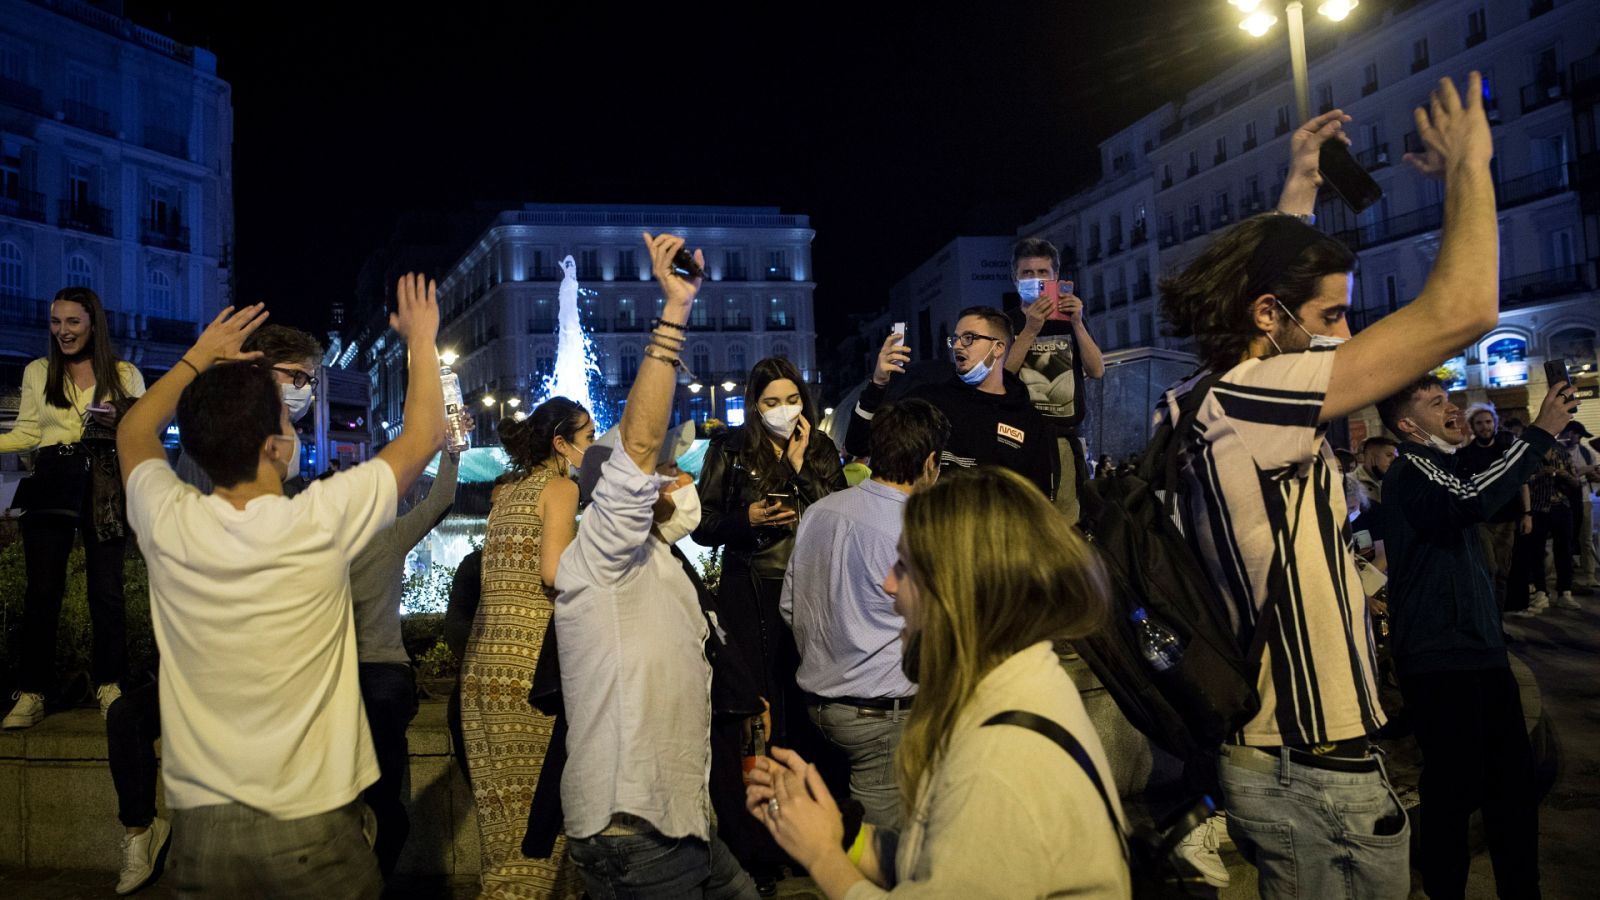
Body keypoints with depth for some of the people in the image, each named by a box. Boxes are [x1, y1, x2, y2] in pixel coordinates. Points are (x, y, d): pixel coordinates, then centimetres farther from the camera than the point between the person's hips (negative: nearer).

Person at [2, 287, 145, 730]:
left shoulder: (125, 374, 7)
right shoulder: (37, 372, 10)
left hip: (106, 489, -1)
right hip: (51, 486, 1)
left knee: (107, 590, 1)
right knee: (42, 590, 1)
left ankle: (108, 684, 13)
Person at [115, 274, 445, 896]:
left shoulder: (167, 528, -9)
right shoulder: (319, 524, -18)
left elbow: (133, 433, 15)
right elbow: (424, 436, -3)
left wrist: (198, 359, 20)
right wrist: (422, 339, 9)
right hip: (311, 824, -3)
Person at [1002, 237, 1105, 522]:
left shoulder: (1069, 320, 17)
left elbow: (1097, 371, 5)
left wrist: (1077, 324, -7)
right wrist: (1031, 330, -16)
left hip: (1065, 437, 3)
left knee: (1067, 522, 0)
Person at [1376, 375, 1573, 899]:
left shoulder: (1444, 466, 18)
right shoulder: (1409, 471, -13)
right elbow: (1473, 501, -32)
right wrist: (1539, 433, -26)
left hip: (1482, 650, 9)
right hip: (1439, 659, -9)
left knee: (1514, 783, 11)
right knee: (1456, 789, -2)